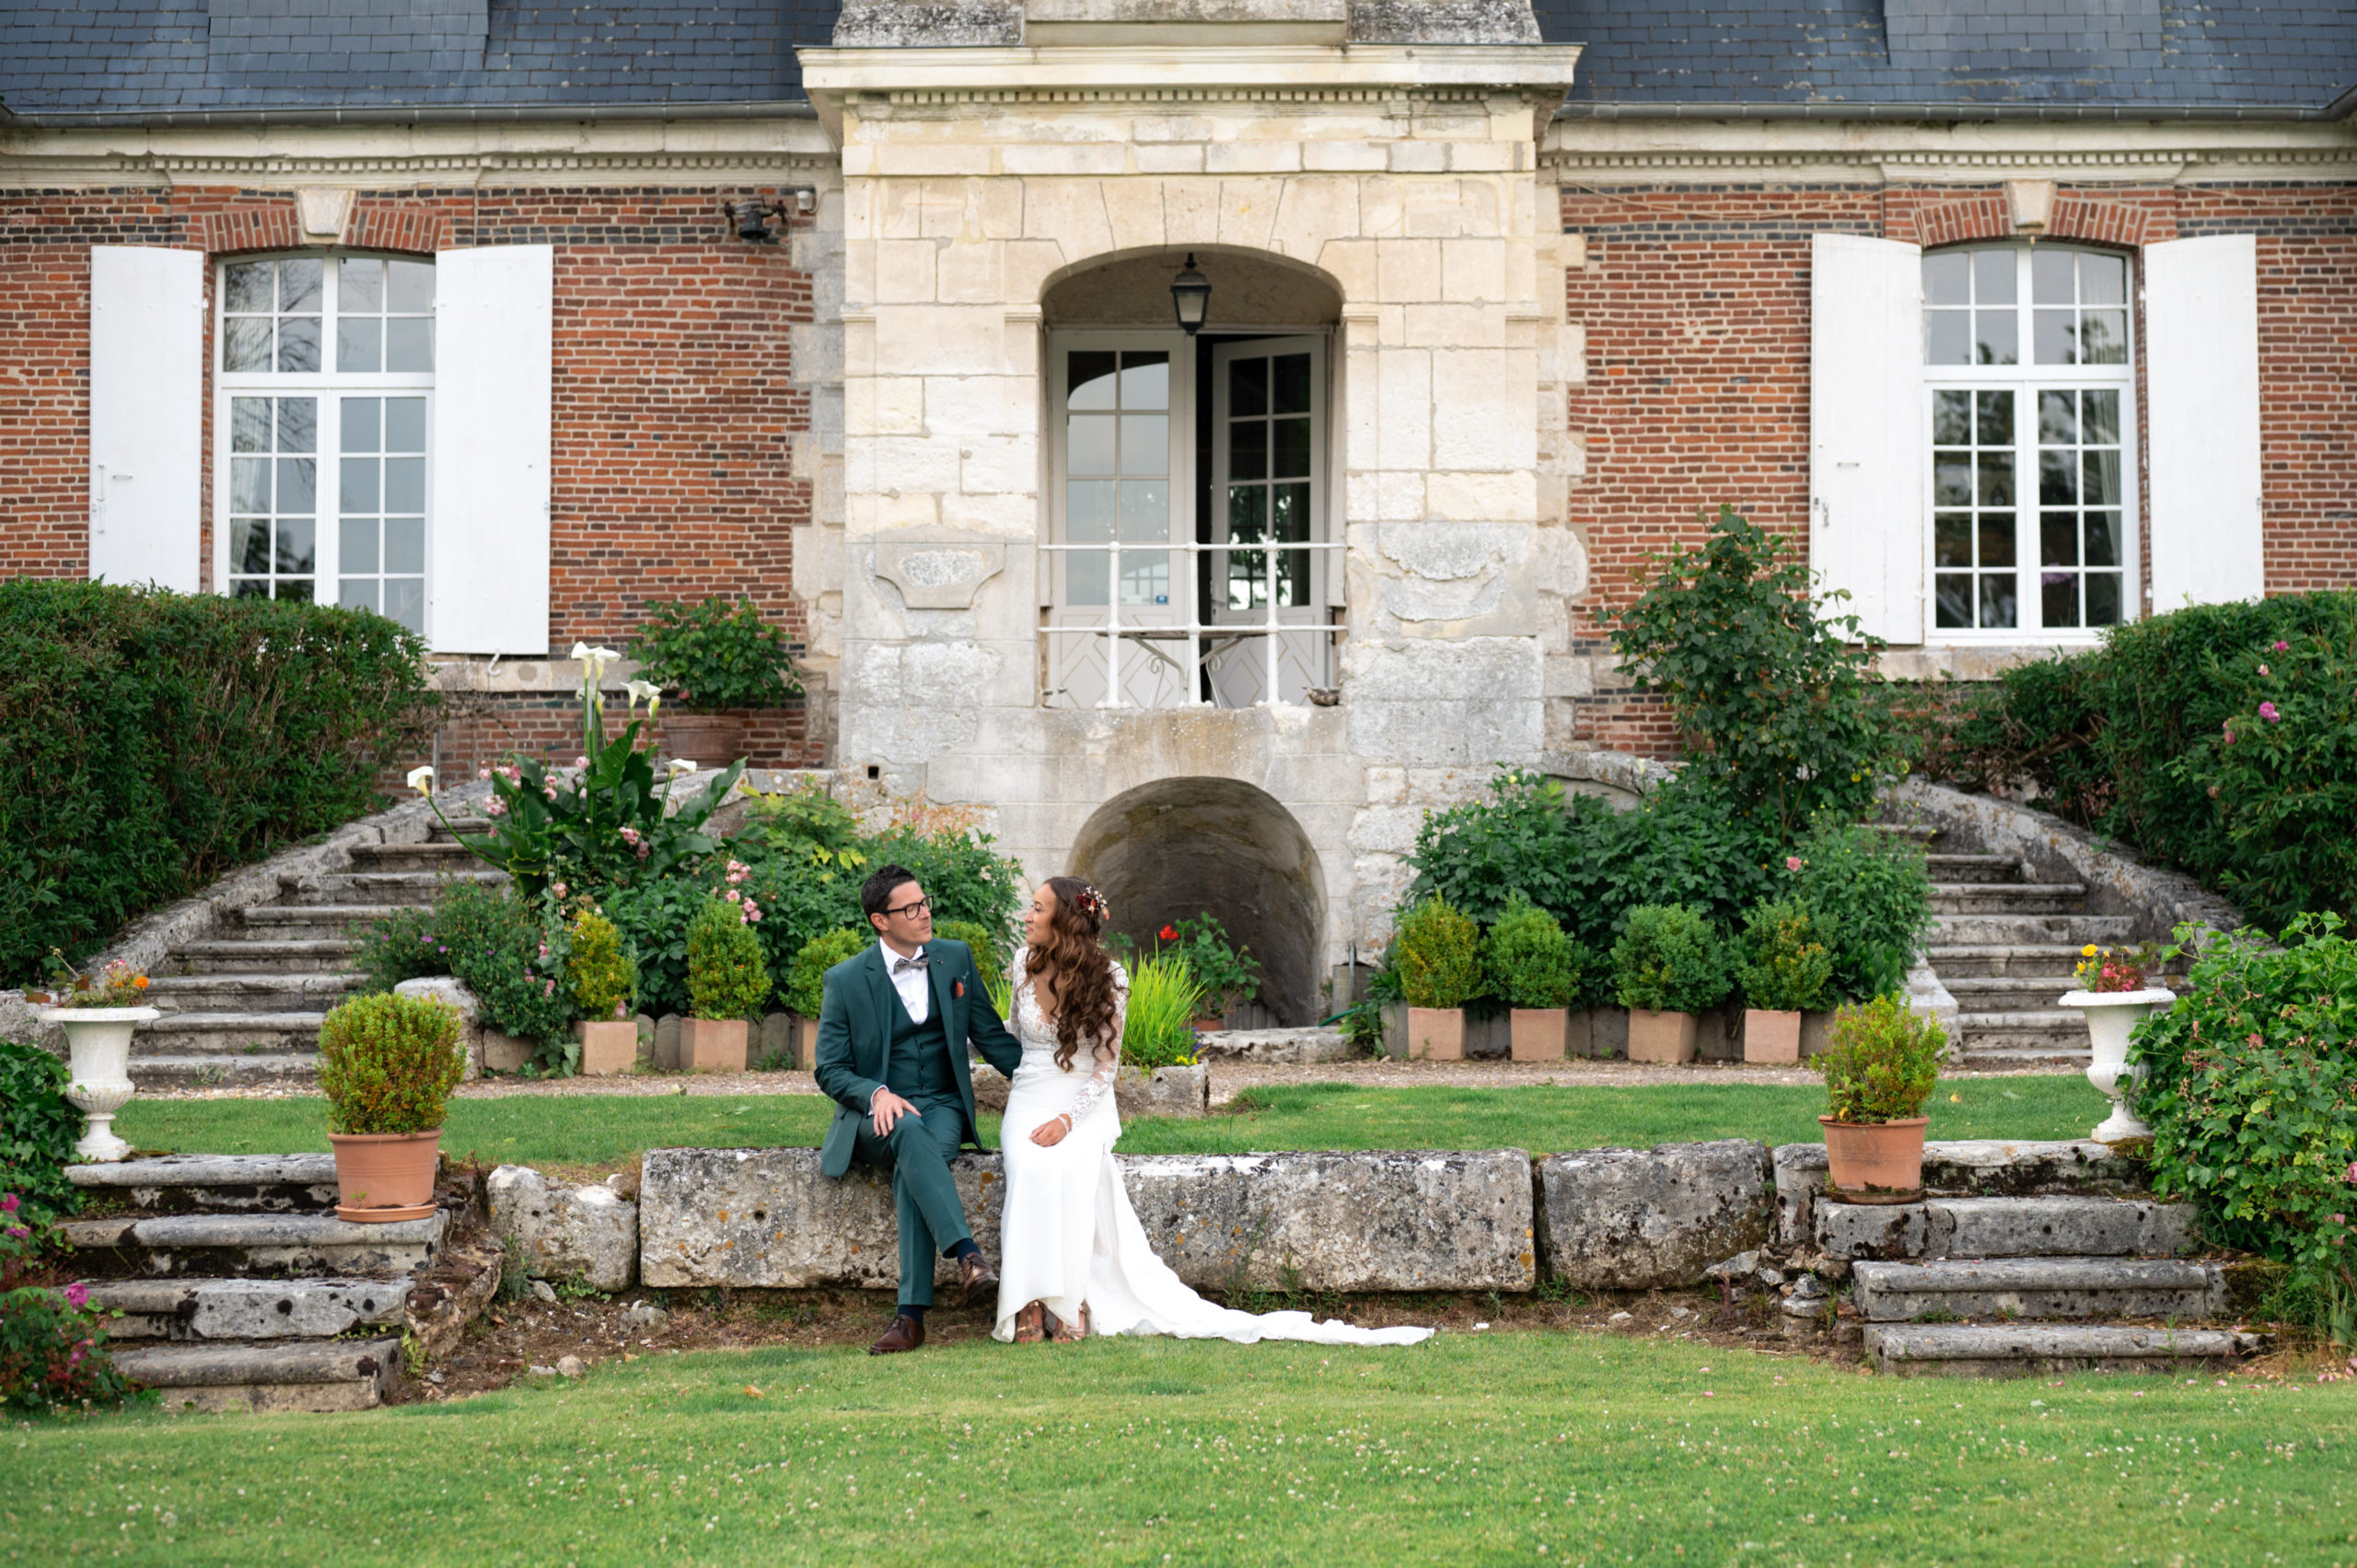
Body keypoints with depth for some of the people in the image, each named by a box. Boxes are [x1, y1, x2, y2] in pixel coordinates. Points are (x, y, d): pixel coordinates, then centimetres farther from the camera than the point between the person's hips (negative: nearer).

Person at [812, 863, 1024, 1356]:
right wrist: (878, 1094, -20)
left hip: (944, 1107, 1)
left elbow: (991, 1036, 13)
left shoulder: (955, 958, 7)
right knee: (910, 1133, -39)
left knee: (912, 1168, -34)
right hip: (877, 1111, -1)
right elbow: (830, 1070, 0)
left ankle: (911, 1313, -41)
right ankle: (966, 1253, -50)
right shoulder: (845, 980, -1)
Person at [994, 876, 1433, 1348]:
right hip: (1030, 1097, 2)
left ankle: (1068, 1303, -32)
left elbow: (1105, 1066, -8)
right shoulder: (1024, 963, 3)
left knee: (1068, 1164, -36)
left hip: (1084, 1105, -2)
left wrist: (1067, 1119, -21)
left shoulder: (1105, 977, -7)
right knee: (1030, 1165, -33)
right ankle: (1028, 1302, -32)